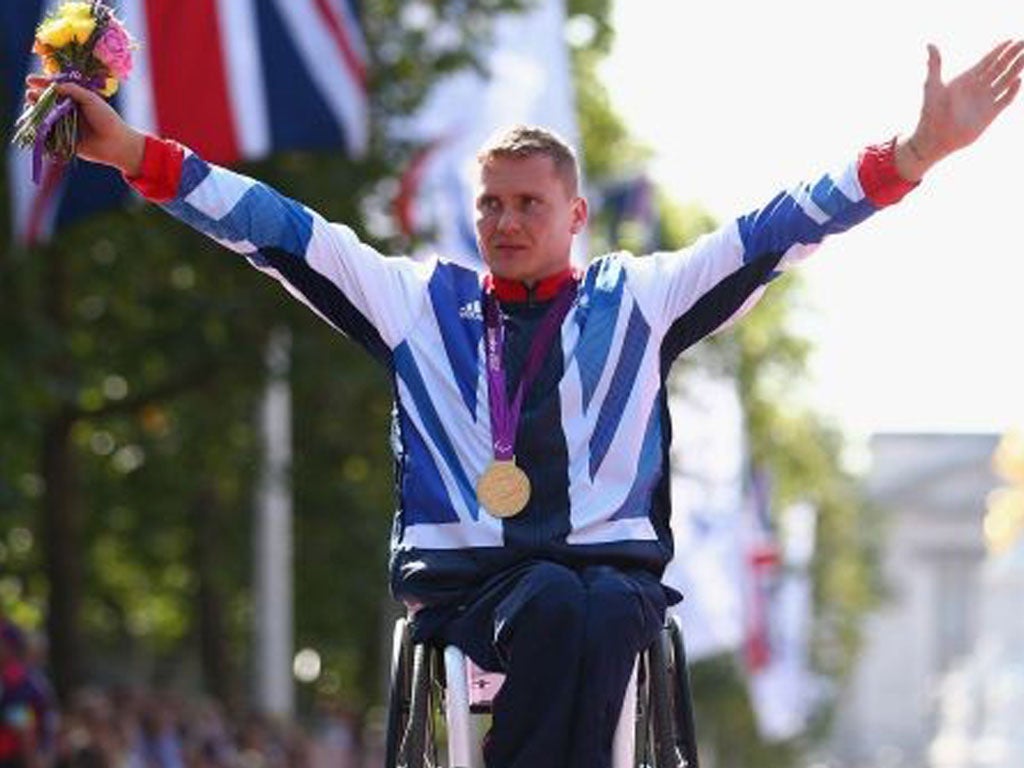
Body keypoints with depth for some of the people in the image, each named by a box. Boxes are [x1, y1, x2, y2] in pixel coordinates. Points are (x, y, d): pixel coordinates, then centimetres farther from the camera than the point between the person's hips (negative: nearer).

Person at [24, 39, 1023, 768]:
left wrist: (915, 154, 0)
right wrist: (134, 154, 6)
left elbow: (772, 235, 10)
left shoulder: (637, 301, 17)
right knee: (550, 604, -37)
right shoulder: (419, 301, 18)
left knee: (601, 611, -38)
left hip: (614, 568, 0)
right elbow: (281, 232, 14)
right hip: (461, 578, 0)